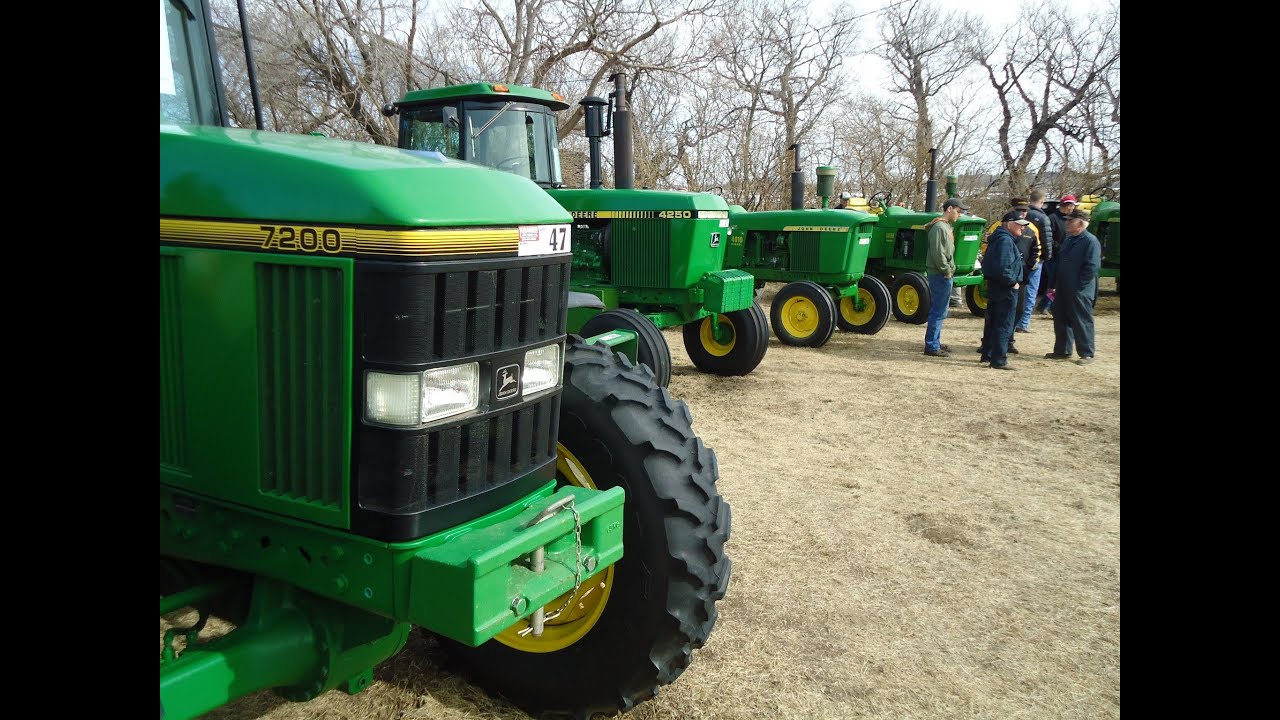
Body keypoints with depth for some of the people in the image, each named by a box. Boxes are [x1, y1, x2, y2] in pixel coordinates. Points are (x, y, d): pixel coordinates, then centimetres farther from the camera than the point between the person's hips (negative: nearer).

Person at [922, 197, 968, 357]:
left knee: (939, 311, 16)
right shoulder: (939, 227, -16)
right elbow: (938, 253, -23)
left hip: (945, 275, 10)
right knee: (938, 312, -7)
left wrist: (950, 270, 11)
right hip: (940, 275, -10)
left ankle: (935, 342, 24)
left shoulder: (948, 226, 16)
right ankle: (931, 346, -3)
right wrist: (947, 271, -16)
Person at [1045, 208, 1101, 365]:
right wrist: (1055, 285, 15)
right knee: (1061, 321, 13)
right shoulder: (1068, 240, 15)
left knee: (1082, 323, -1)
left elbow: (1092, 267, -18)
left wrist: (1079, 286, -18)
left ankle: (1087, 354, 7)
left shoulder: (1090, 241, -13)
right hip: (1063, 290, 9)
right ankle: (1062, 351, 24)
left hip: (1080, 292, -9)